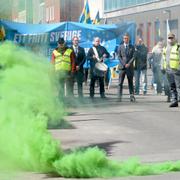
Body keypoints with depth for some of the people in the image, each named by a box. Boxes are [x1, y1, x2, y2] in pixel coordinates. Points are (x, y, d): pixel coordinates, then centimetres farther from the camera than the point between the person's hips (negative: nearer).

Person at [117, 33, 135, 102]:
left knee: (130, 82, 3)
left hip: (130, 67, 0)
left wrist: (129, 64, -12)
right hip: (122, 67, 0)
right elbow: (119, 56, 2)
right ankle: (119, 97, -6)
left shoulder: (132, 47, 9)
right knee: (120, 82, -5)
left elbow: (133, 56, 1)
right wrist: (124, 64, -9)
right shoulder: (120, 47, 9)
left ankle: (132, 97, 4)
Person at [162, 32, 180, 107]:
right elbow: (164, 58, 27)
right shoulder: (165, 48, 19)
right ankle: (174, 100, 11)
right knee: (172, 86, 8)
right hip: (168, 69, 7)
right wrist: (163, 67, 22)